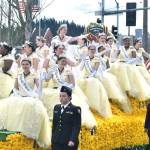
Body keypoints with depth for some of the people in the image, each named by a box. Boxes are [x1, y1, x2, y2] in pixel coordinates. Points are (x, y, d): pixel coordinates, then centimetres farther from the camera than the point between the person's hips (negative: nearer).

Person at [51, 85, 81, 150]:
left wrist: (72, 140, -19)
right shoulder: (56, 108, 14)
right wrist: (53, 139, 16)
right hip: (56, 143, 5)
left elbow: (76, 127, -10)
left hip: (69, 143, -5)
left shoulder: (75, 109, -4)